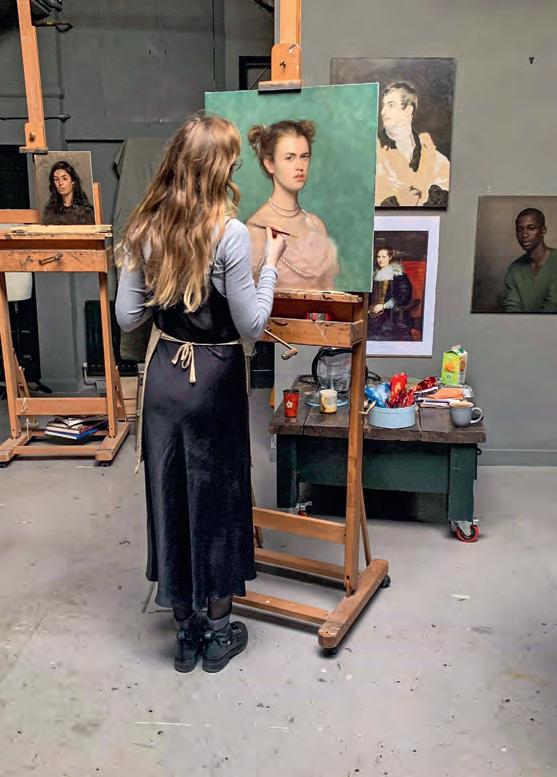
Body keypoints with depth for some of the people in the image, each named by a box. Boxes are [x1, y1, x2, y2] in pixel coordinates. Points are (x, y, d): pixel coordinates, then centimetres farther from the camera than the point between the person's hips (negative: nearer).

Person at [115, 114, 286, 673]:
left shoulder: (144, 229, -1)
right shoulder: (229, 233, -17)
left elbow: (127, 318, 1)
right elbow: (251, 326, -14)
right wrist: (270, 266, -2)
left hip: (162, 375, 5)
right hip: (214, 380, -4)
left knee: (168, 494, 14)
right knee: (218, 496, 11)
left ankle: (185, 629, 29)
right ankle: (219, 631, 27)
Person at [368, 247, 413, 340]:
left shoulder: (398, 275, -7)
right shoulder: (376, 275, 14)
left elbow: (404, 297, -12)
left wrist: (383, 306, -13)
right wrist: (371, 308, 8)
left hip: (393, 318, -6)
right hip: (376, 317, 6)